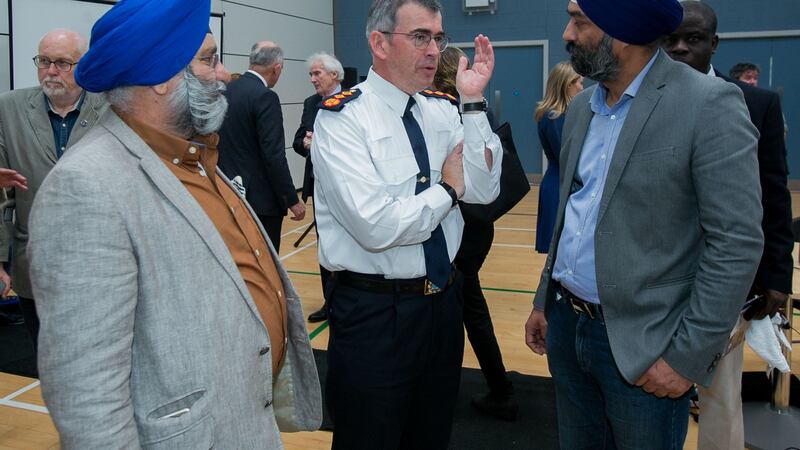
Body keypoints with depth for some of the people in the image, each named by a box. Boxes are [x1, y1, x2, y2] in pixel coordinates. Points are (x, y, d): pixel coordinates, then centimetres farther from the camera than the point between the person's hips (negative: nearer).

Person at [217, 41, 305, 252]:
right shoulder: (265, 97, -16)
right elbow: (274, 156, -20)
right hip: (260, 198, -8)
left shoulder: (226, 91, 8)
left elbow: (223, 143, 13)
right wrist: (292, 200, -12)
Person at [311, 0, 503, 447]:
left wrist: (474, 103, -11)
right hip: (374, 311, -6)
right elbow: (376, 226, -26)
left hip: (444, 301, 6)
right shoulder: (342, 118, -16)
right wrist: (446, 190, -11)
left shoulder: (442, 110, 3)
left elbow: (484, 189, -5)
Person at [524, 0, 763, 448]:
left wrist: (688, 355, -17)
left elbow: (737, 242, -16)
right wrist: (544, 302, 15)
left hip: (642, 345, -6)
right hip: (567, 326, 6)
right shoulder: (581, 106, 7)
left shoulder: (710, 105, -15)